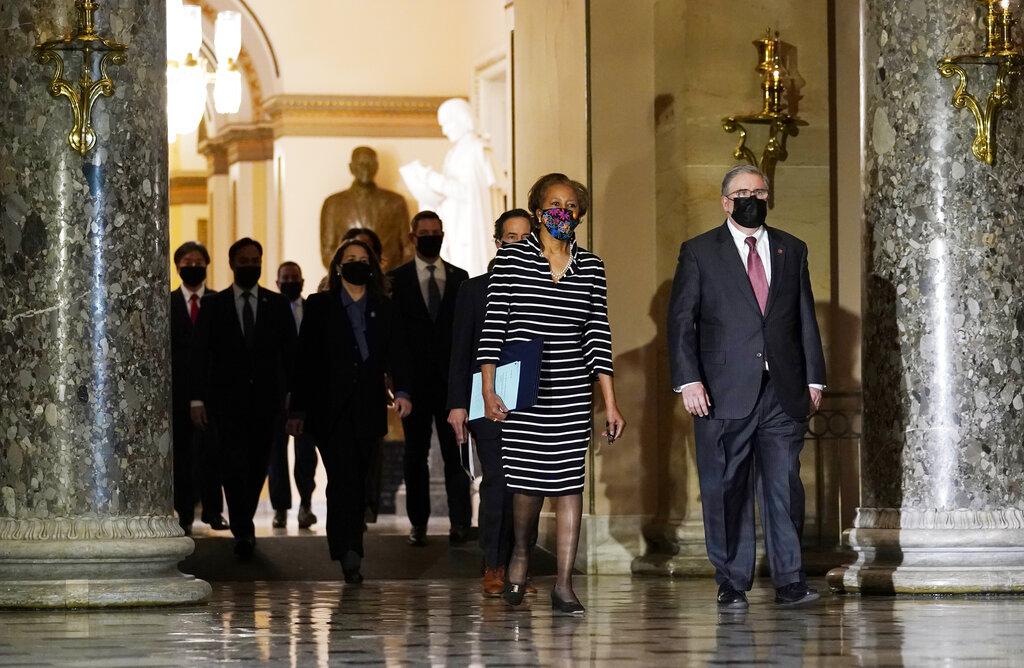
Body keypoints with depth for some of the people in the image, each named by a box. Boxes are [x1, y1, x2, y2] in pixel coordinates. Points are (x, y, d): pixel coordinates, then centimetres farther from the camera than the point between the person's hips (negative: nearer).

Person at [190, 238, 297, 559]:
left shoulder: (277, 305, 9)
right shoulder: (213, 305, 6)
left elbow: (290, 352, 8)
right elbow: (199, 354, 2)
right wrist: (197, 399, -6)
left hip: (265, 400, 2)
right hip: (227, 400, -2)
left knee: (257, 467, 6)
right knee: (235, 465, -13)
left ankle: (243, 524, 21)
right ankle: (243, 532, -14)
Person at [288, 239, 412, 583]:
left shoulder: (383, 309, 14)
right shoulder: (320, 306, 7)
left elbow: (396, 352, 5)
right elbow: (305, 359, 5)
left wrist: (402, 390, -13)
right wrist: (299, 410, 1)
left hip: (368, 409, 3)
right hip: (331, 409, -3)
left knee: (357, 480, 6)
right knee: (344, 477, -16)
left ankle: (347, 549, 15)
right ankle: (349, 553, -24)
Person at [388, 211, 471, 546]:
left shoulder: (460, 278, 9)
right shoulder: (396, 279, 4)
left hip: (452, 379, 0)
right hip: (414, 380, 0)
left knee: (456, 451, -4)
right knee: (415, 453, 5)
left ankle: (459, 522, -6)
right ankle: (418, 523, 10)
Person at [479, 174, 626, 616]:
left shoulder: (591, 267, 9)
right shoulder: (511, 260, 2)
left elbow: (599, 336, 7)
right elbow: (493, 327, 0)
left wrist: (610, 403, 3)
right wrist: (488, 390, -7)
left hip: (571, 392, 2)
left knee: (569, 483, -2)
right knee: (528, 480, 0)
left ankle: (563, 586, 2)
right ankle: (521, 553, 29)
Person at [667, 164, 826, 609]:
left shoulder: (792, 250, 15)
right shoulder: (699, 252, 6)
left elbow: (806, 319, 16)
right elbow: (681, 321, 1)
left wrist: (813, 378, 9)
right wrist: (688, 380, -9)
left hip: (783, 391, 2)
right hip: (724, 393, -2)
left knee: (785, 486, -1)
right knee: (726, 489, 0)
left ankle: (789, 580, 4)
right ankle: (732, 584, 7)